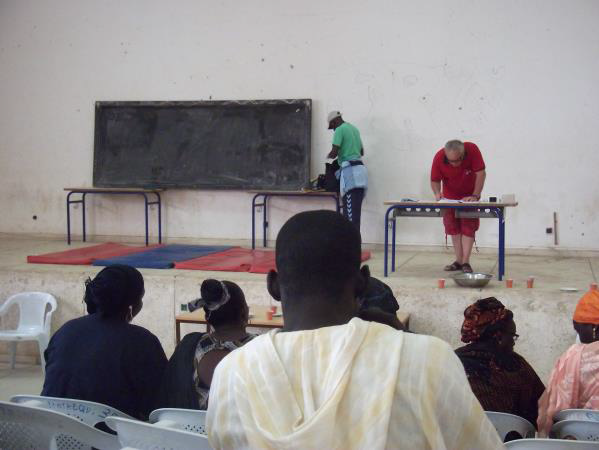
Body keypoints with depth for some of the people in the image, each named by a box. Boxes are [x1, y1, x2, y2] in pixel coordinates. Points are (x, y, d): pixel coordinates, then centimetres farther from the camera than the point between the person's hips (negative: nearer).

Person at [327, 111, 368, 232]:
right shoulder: (354, 129, 21)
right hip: (360, 169, 8)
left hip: (350, 171, -8)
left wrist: (328, 156, 9)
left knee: (350, 211, -11)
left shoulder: (340, 130, -5)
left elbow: (334, 153, -12)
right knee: (356, 210, 9)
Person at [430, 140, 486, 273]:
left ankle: (466, 262, -9)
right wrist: (437, 193, -38)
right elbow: (435, 180, -18)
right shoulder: (439, 157, -28)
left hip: (469, 195, -2)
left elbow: (481, 173, -29)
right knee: (453, 227, 2)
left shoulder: (472, 149, -33)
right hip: (450, 196, 2)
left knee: (468, 227, -8)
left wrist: (475, 196, -34)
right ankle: (458, 261, 9)